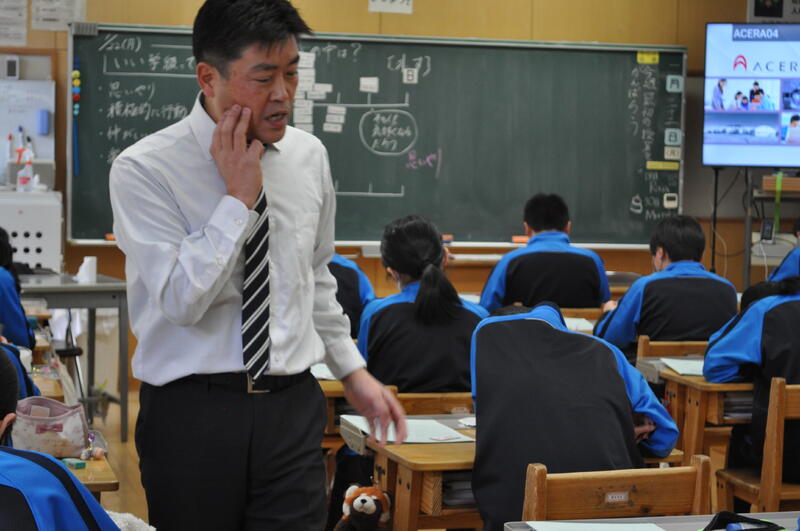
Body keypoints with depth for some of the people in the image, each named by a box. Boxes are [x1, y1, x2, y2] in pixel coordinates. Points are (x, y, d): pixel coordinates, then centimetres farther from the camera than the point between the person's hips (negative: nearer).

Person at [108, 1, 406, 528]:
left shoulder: (309, 156, 6)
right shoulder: (144, 170, -10)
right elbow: (180, 301, -19)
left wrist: (353, 370, 18)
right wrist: (239, 197, -17)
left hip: (293, 407, 4)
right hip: (191, 413, -3)